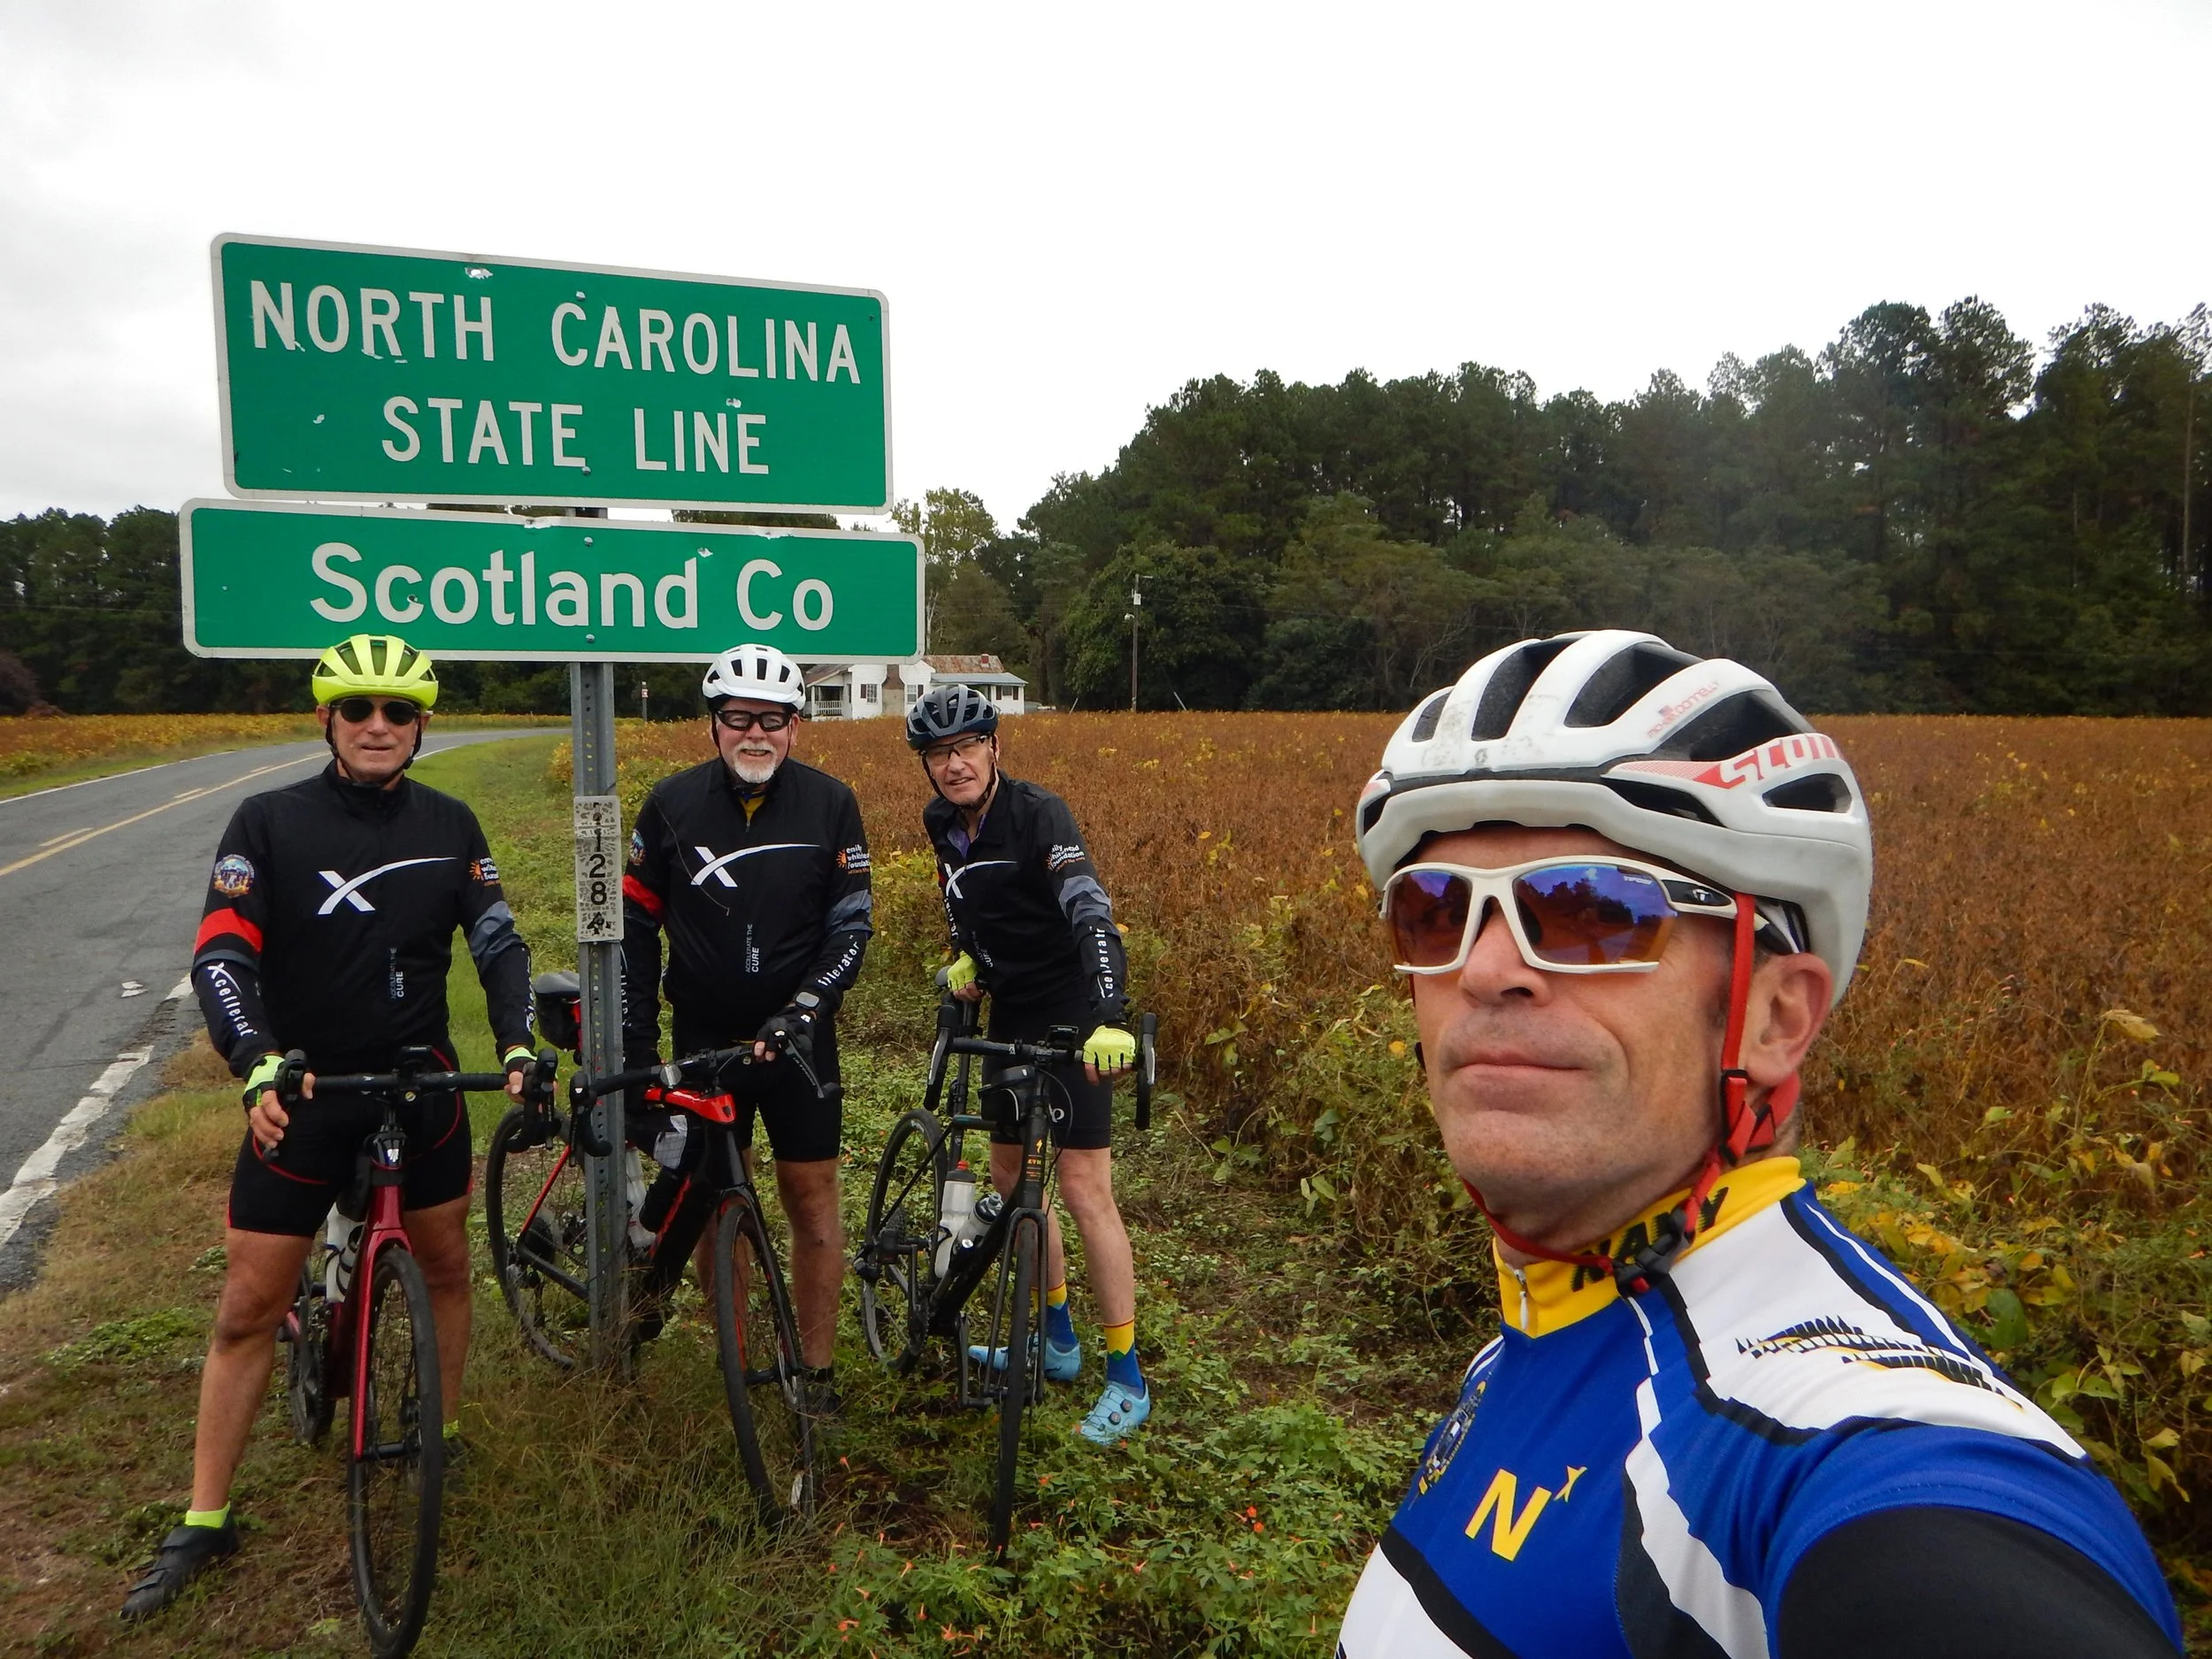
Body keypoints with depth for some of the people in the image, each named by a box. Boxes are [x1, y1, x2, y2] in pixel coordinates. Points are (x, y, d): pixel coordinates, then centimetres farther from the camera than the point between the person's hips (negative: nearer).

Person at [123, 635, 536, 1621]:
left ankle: (443, 1439, 35)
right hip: (301, 1092, -2)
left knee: (445, 1264, 13)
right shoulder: (269, 823, -8)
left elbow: (497, 941, 0)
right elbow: (220, 957, -14)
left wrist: (516, 1042, -16)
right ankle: (204, 1524, 19)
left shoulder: (449, 827, 0)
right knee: (249, 1309, 4)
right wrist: (259, 1067, -29)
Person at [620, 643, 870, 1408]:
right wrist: (634, 1046, 0)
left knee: (811, 1196, 3)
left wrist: (805, 1007, -18)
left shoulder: (829, 805, -6)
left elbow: (851, 925, -3)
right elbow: (635, 925, 3)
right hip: (704, 1036, 1)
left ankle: (817, 1371, 17)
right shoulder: (673, 804, -4)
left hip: (797, 1036, -1)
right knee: (712, 1197, 9)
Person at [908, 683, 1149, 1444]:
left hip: (1071, 1016, -8)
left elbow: (1090, 913, -35)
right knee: (1010, 1175, 14)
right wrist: (964, 956, 7)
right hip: (1011, 1014, 8)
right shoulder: (943, 822, 1)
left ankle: (1128, 1381, 3)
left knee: (1084, 1187, -9)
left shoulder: (1038, 814, -21)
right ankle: (1058, 1343, 31)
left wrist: (1110, 1019, -47)